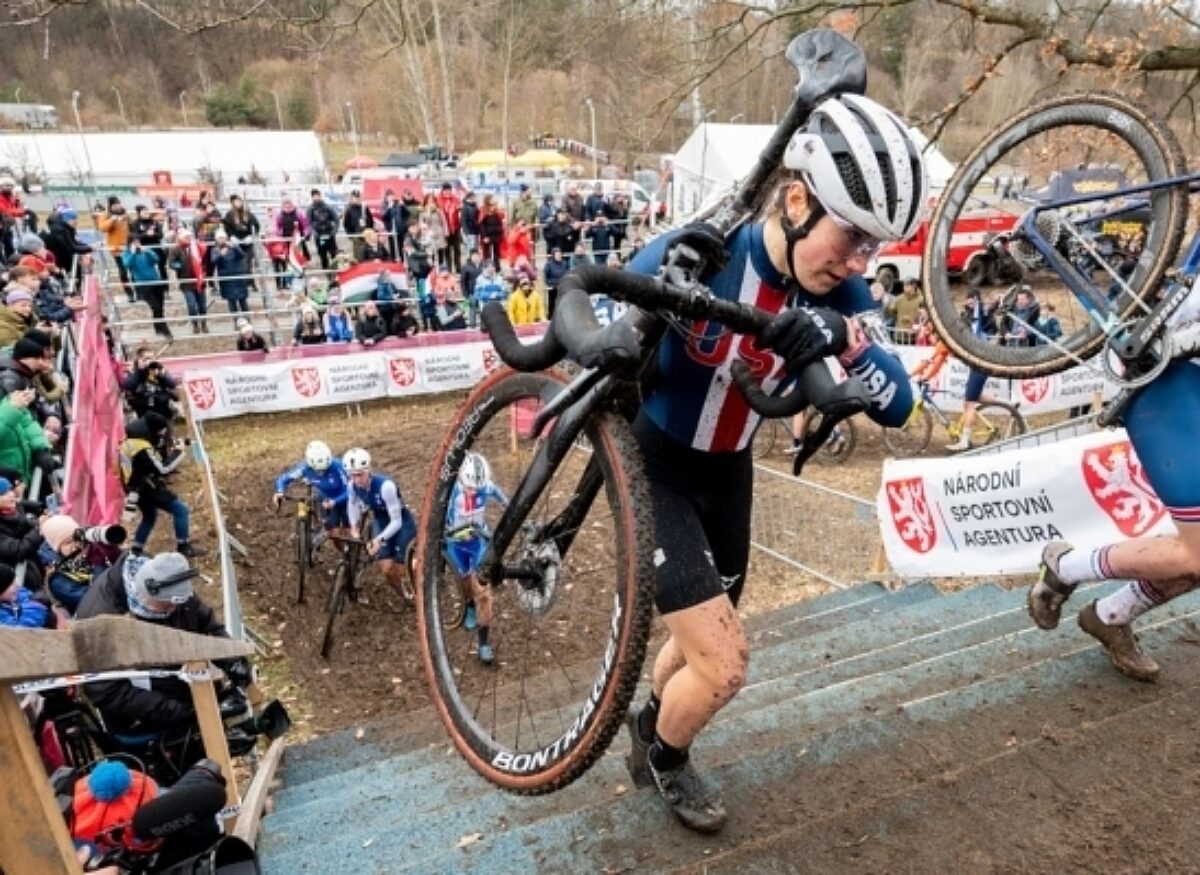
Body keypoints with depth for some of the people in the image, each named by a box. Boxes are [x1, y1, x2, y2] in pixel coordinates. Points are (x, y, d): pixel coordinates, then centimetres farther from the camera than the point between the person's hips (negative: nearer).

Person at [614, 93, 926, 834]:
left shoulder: (840, 295, -12)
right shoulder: (691, 256, -27)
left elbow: (896, 407, -15)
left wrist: (848, 338, -35)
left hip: (727, 474, 6)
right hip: (652, 468, -5)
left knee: (705, 641, 20)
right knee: (724, 662, -8)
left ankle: (649, 722, 54)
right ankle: (664, 754, 27)